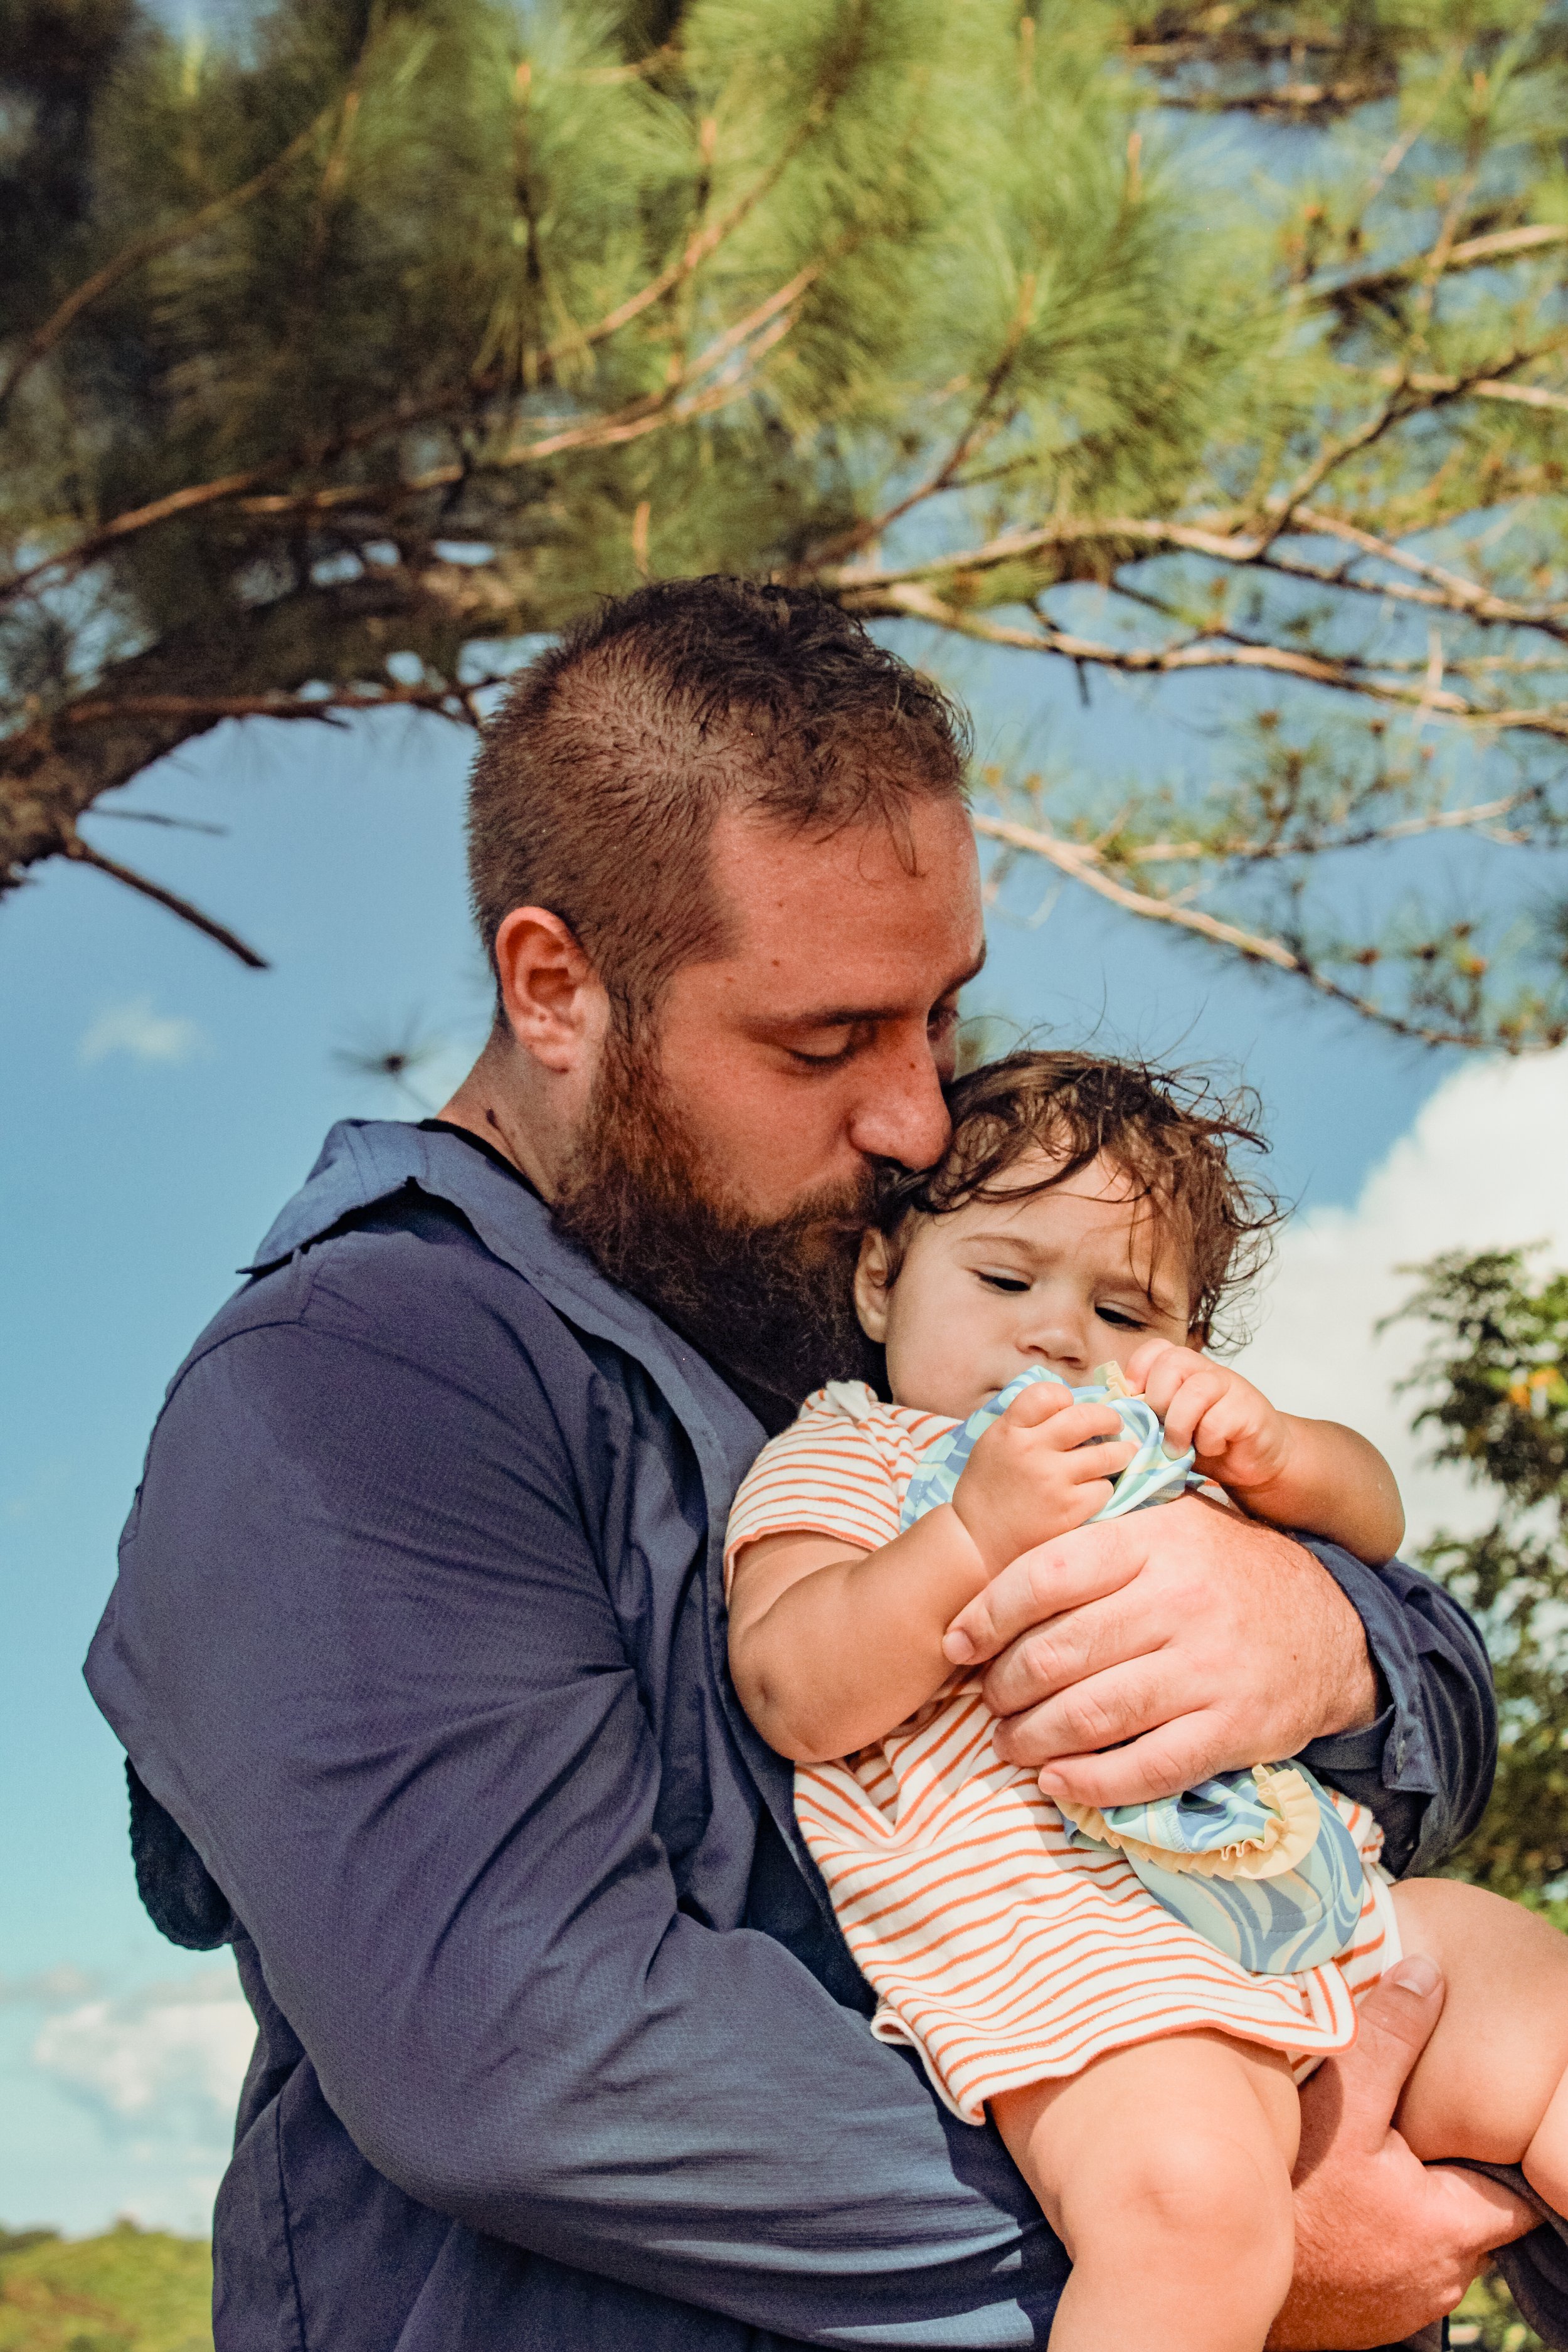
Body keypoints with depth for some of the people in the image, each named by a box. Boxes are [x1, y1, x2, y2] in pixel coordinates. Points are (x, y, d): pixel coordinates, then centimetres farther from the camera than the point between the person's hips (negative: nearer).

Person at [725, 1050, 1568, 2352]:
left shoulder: (1157, 1454, 29)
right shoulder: (844, 1454, 9)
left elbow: (1374, 1510, 27)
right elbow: (796, 1698, -6)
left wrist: (1268, 1449, 4)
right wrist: (977, 1532, -18)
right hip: (1066, 1944, -7)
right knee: (1190, 2196, -32)